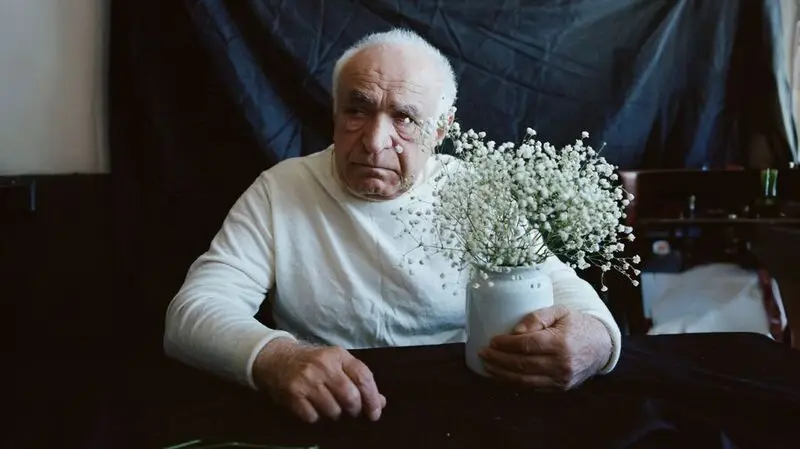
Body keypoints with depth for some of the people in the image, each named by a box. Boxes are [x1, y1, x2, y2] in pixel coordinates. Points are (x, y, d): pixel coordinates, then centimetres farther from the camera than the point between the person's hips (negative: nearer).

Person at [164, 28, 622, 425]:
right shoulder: (279, 190, -2)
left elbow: (562, 286, -4)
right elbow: (190, 314, -9)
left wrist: (593, 337, -29)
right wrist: (274, 358, -31)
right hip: (318, 422, -1)